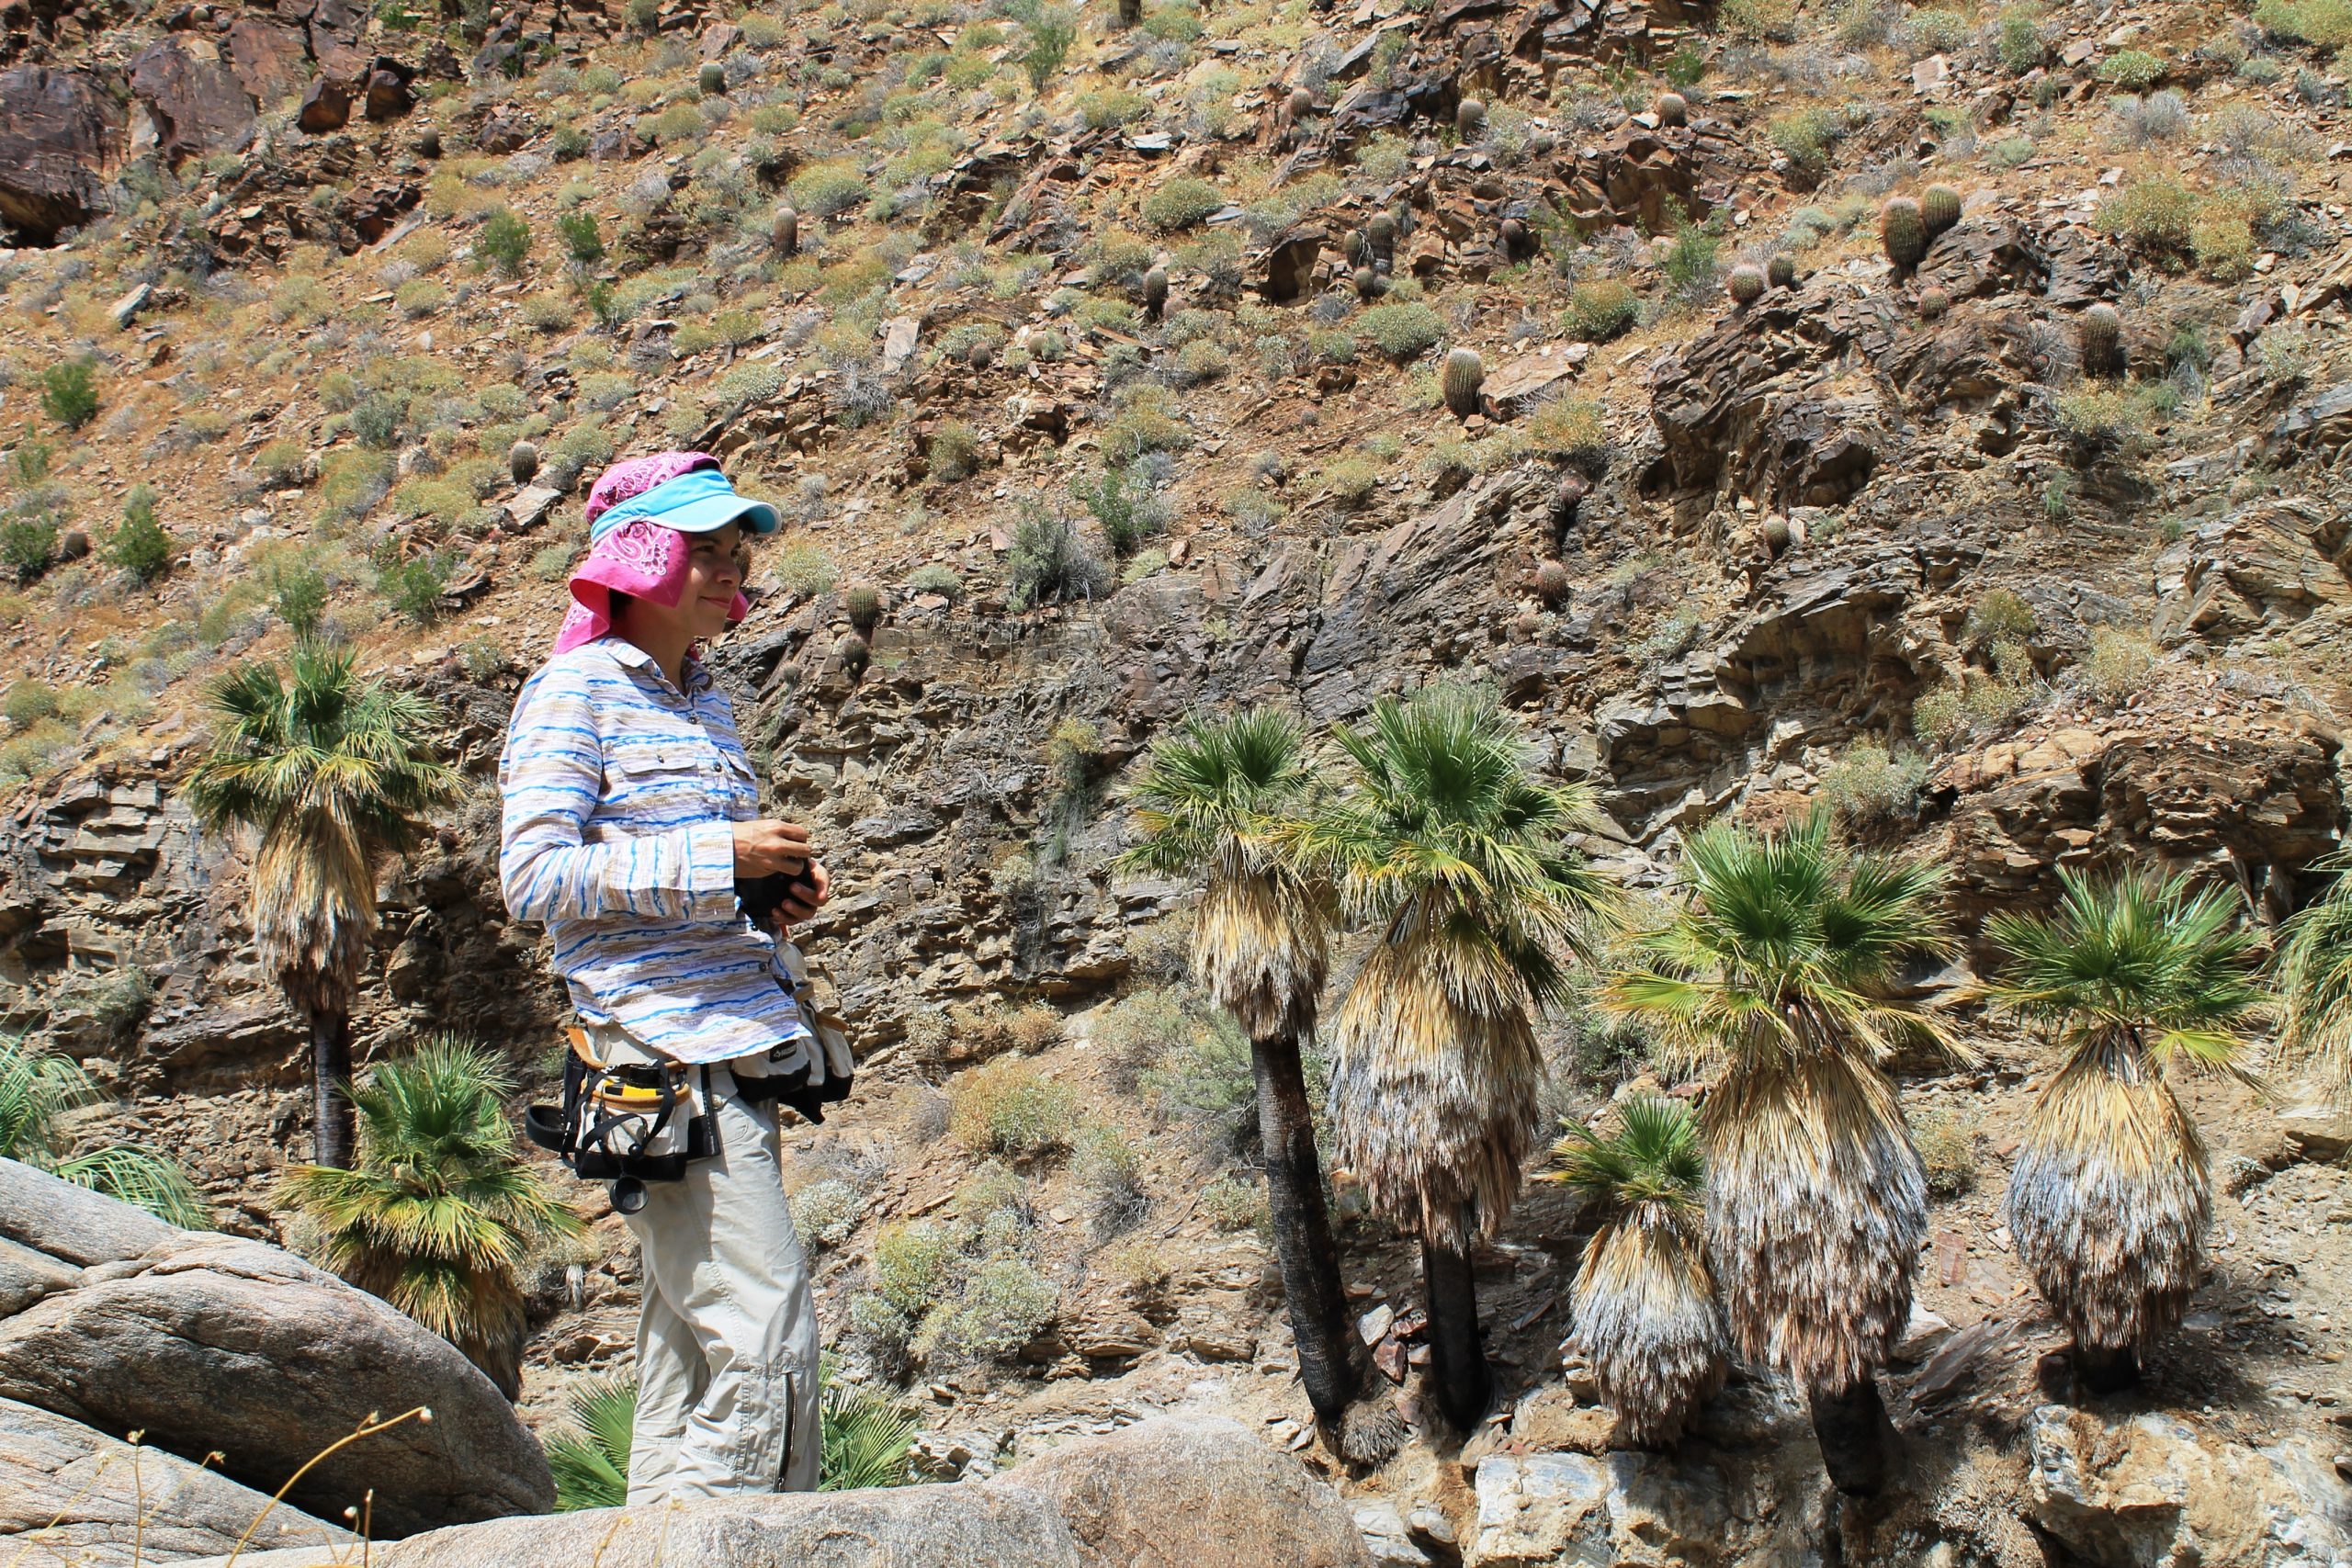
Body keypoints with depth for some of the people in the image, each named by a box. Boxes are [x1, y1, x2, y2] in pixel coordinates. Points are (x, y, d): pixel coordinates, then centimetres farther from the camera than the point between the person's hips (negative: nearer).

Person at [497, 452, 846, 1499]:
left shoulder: (706, 703, 21)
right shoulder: (575, 692, -3)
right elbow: (534, 877, -13)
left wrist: (779, 891, 8)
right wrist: (718, 856, -17)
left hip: (735, 1052, 9)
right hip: (665, 1056, -9)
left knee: (691, 1340, 9)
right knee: (766, 1337, -14)